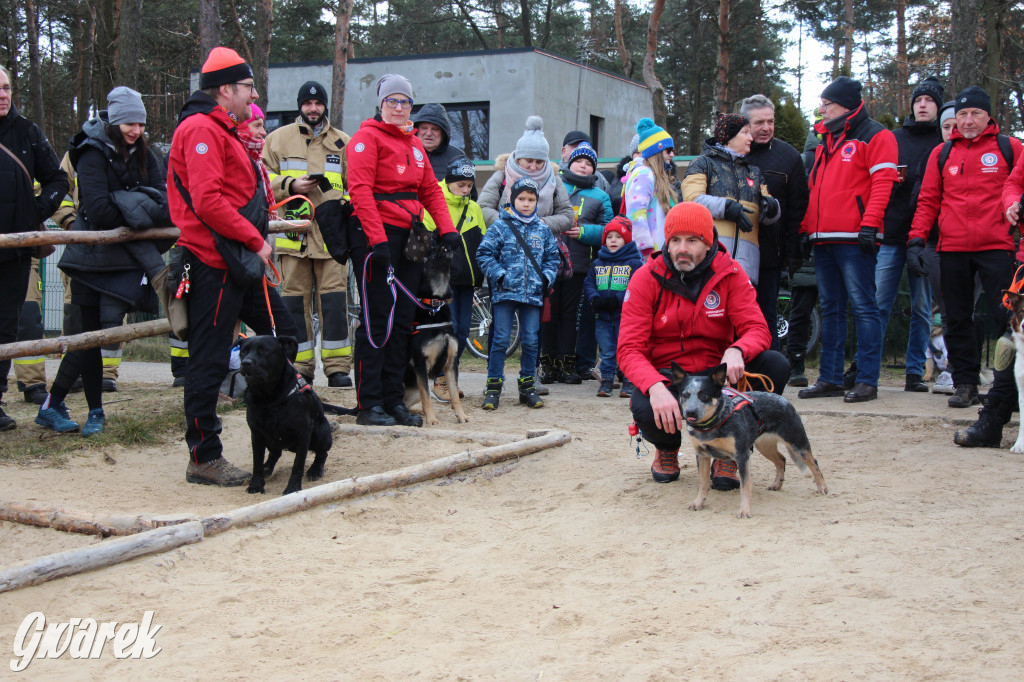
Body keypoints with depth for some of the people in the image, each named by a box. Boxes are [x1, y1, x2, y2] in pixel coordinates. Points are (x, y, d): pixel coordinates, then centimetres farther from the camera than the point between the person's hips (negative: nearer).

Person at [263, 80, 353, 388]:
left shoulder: (342, 142, 15)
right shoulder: (278, 139, 12)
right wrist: (291, 186, -8)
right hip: (294, 230, 0)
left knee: (334, 298, -5)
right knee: (295, 299, 1)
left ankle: (338, 367, -1)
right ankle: (300, 368, 8)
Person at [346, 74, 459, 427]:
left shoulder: (414, 143, 21)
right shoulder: (368, 137, -3)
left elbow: (431, 190, 18)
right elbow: (360, 189, -14)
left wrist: (447, 229, 3)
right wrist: (378, 239, -22)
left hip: (410, 236, 7)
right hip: (376, 236, -7)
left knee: (403, 320, 7)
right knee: (378, 321, -6)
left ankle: (394, 400, 14)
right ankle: (369, 405, -1)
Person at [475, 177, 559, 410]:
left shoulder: (543, 230, 11)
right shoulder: (500, 226, 0)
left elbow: (552, 257, 18)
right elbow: (484, 254, -1)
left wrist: (546, 277, 2)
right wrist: (499, 275, -10)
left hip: (533, 293, 3)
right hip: (505, 292, -3)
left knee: (531, 340, 5)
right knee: (500, 339, -2)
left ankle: (527, 385, 17)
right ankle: (493, 385, 5)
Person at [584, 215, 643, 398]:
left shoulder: (634, 263, -2)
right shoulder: (597, 263, 13)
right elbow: (588, 284, 9)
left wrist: (617, 300, -20)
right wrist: (595, 300, -11)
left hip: (625, 316, -4)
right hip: (603, 317, 4)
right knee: (607, 352, 10)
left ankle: (628, 382, 11)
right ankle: (606, 380, 19)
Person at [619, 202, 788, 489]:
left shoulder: (729, 272, -4)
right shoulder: (646, 278, -9)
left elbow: (757, 329, -10)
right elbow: (629, 349, -15)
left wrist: (736, 351, -36)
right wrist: (656, 387, -36)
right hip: (665, 376, -2)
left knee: (776, 365, -23)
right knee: (645, 410, -36)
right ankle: (667, 449, 7)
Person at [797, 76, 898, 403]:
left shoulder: (875, 136, 0)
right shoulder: (826, 140, 23)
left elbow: (882, 182, -10)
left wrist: (870, 223, -19)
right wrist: (807, 226, 16)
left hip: (853, 239, -8)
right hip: (823, 239, 8)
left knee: (863, 306, -6)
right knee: (831, 309, 9)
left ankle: (867, 380, -4)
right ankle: (830, 379, 13)